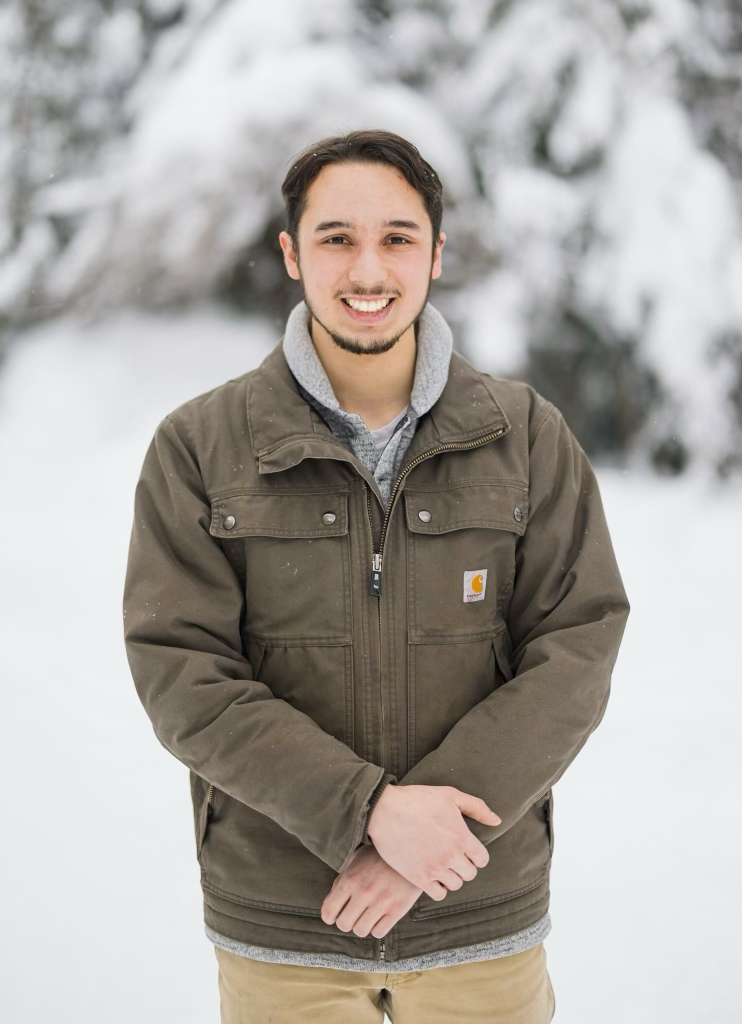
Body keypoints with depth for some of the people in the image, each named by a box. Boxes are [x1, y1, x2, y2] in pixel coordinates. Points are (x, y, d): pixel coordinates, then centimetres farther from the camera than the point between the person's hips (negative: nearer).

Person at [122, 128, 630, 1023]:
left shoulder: (530, 436, 0)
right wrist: (370, 809, -19)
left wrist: (435, 832, -16)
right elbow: (182, 677, -9)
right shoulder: (197, 447, -4)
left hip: (482, 920, 1)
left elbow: (576, 651, -6)